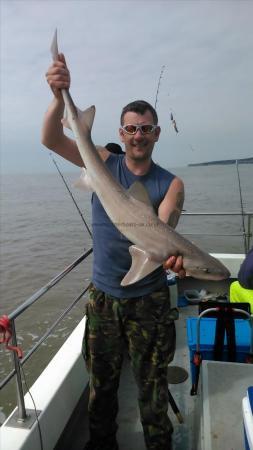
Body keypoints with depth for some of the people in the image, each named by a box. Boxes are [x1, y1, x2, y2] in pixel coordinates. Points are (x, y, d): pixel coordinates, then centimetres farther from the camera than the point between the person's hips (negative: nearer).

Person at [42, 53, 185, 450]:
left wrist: (172, 253, -44)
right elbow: (51, 140, -12)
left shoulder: (170, 183, -5)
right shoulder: (104, 163, -2)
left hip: (149, 299, -1)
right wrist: (60, 97, -29)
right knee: (101, 381, 20)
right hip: (102, 294, 2)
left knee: (152, 387, 15)